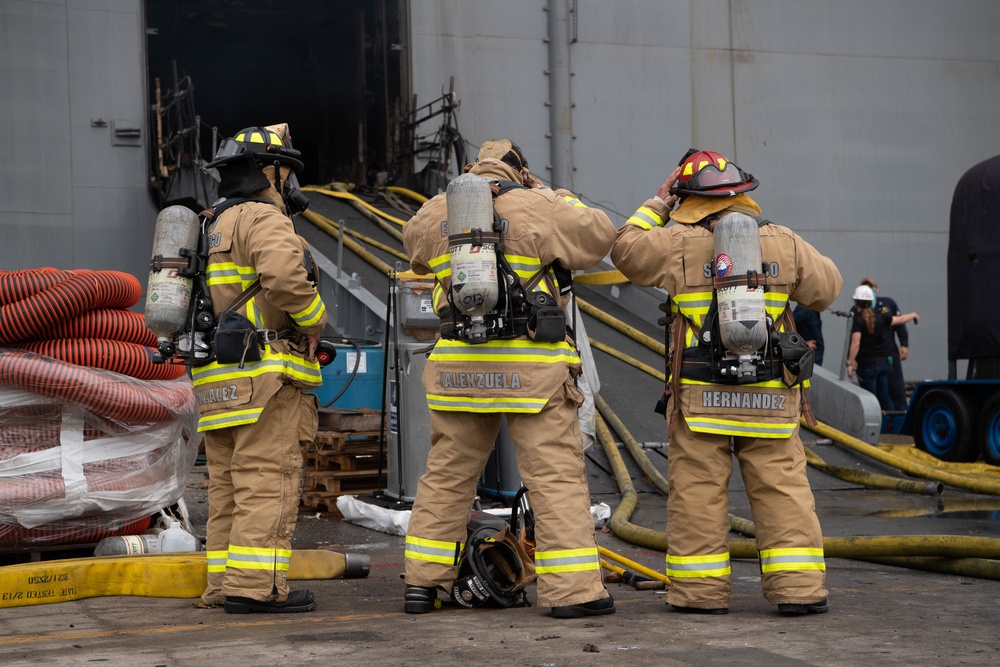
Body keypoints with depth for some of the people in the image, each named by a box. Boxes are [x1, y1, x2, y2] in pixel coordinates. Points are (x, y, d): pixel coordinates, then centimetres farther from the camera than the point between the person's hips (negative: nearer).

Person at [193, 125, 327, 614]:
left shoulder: (214, 227, 23)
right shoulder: (262, 217, -7)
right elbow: (285, 274, -26)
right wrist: (313, 320, -9)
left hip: (217, 381, 9)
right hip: (264, 374, -9)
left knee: (229, 488, 9)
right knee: (267, 482, -10)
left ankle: (224, 586, 11)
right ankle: (254, 587, -13)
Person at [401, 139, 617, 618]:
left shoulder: (436, 212, 7)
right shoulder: (538, 210, -5)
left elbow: (414, 243, 29)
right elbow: (600, 236, 6)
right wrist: (557, 196, 18)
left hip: (458, 364, 4)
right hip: (533, 368, -4)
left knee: (446, 475, 14)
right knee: (556, 476, 0)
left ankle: (422, 584, 19)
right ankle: (572, 590, -2)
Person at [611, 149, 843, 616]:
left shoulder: (678, 245, -4)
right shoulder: (784, 243, 3)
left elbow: (626, 249, 11)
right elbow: (826, 288, 14)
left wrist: (658, 204, 18)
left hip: (701, 397, -1)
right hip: (771, 399, 2)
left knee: (697, 490, 6)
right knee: (783, 488, 6)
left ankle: (700, 590, 9)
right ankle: (799, 588, 4)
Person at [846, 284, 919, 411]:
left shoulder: (857, 320, -14)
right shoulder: (880, 317, 3)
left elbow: (855, 344, -23)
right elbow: (900, 319, 18)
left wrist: (850, 363, -20)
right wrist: (913, 315, 37)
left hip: (867, 365, -6)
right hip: (884, 362, 6)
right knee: (884, 396, 14)